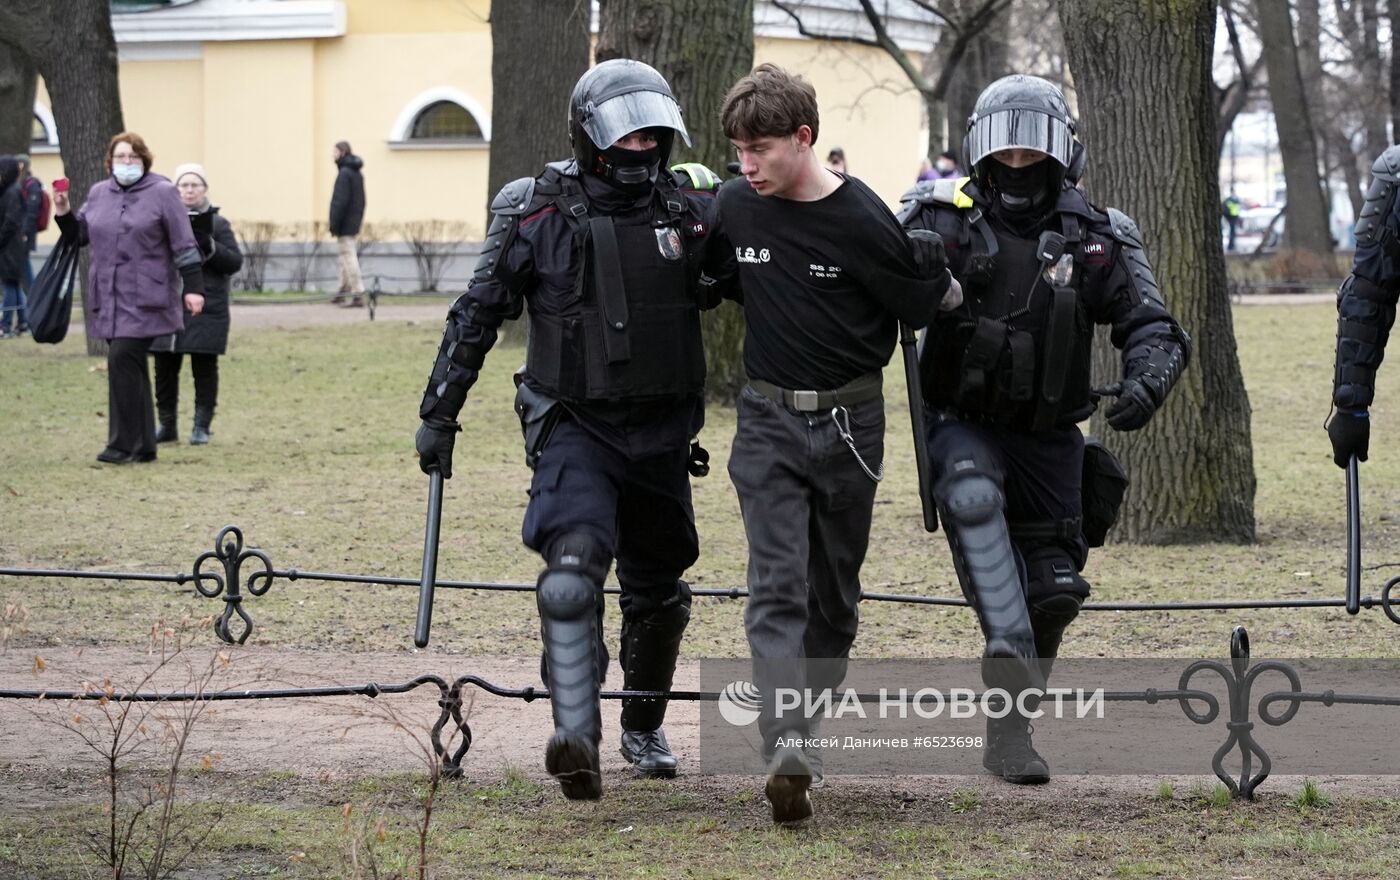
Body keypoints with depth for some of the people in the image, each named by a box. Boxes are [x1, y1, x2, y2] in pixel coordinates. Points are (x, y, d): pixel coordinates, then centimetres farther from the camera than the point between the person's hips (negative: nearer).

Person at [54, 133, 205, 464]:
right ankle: (143, 445, 15)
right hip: (109, 297, 6)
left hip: (145, 297, -6)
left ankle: (124, 444, -12)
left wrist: (193, 287, -9)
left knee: (123, 359, -16)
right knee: (129, 367, 8)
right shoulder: (98, 193, 13)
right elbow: (80, 234, 20)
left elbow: (184, 245, -4)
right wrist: (63, 212, 2)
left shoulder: (162, 193, -3)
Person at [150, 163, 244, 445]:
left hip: (206, 309, -2)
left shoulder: (217, 224, 3)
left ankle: (201, 426, 9)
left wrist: (208, 246, -17)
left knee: (204, 368, 2)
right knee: (165, 369, 5)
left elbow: (235, 261, -2)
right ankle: (167, 425, 15)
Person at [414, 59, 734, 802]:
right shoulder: (540, 217, -6)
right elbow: (476, 316, 1)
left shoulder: (691, 211, 1)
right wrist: (439, 412, 1)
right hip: (575, 428, -4)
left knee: (657, 595, 15)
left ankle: (643, 730, 36)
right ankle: (575, 739, -32)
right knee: (573, 570, -26)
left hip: (662, 433, 4)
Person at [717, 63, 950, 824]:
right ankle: (787, 753, -26)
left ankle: (806, 725, 28)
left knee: (834, 592, 11)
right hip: (769, 421, 1)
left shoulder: (861, 220, -14)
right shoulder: (736, 207, -2)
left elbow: (924, 309, -2)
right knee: (777, 586, -13)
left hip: (848, 422, -1)